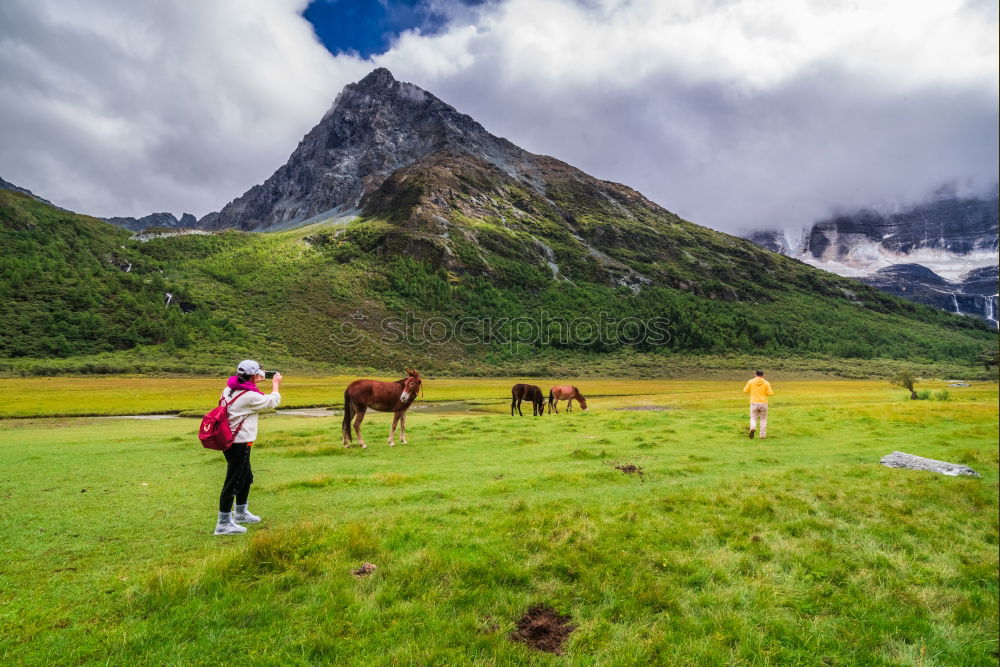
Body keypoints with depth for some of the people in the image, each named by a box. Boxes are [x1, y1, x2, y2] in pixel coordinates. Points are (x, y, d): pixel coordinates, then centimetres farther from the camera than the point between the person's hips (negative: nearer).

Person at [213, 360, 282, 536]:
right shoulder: (249, 396, -20)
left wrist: (255, 383, 17)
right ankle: (223, 524, 5)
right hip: (239, 444, -10)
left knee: (246, 478, 22)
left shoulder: (229, 389, 4)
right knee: (233, 482, -2)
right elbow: (273, 401, -5)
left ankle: (240, 513, 39)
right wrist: (275, 384, 11)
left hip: (229, 441, 10)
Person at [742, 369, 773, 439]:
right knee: (763, 419, 14)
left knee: (753, 418, 7)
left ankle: (753, 428, -24)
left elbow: (745, 391, 2)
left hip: (754, 403, 0)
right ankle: (763, 435, 14)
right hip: (763, 403, 1)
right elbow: (770, 393, -4)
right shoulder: (766, 383, -2)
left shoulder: (751, 382, -3)